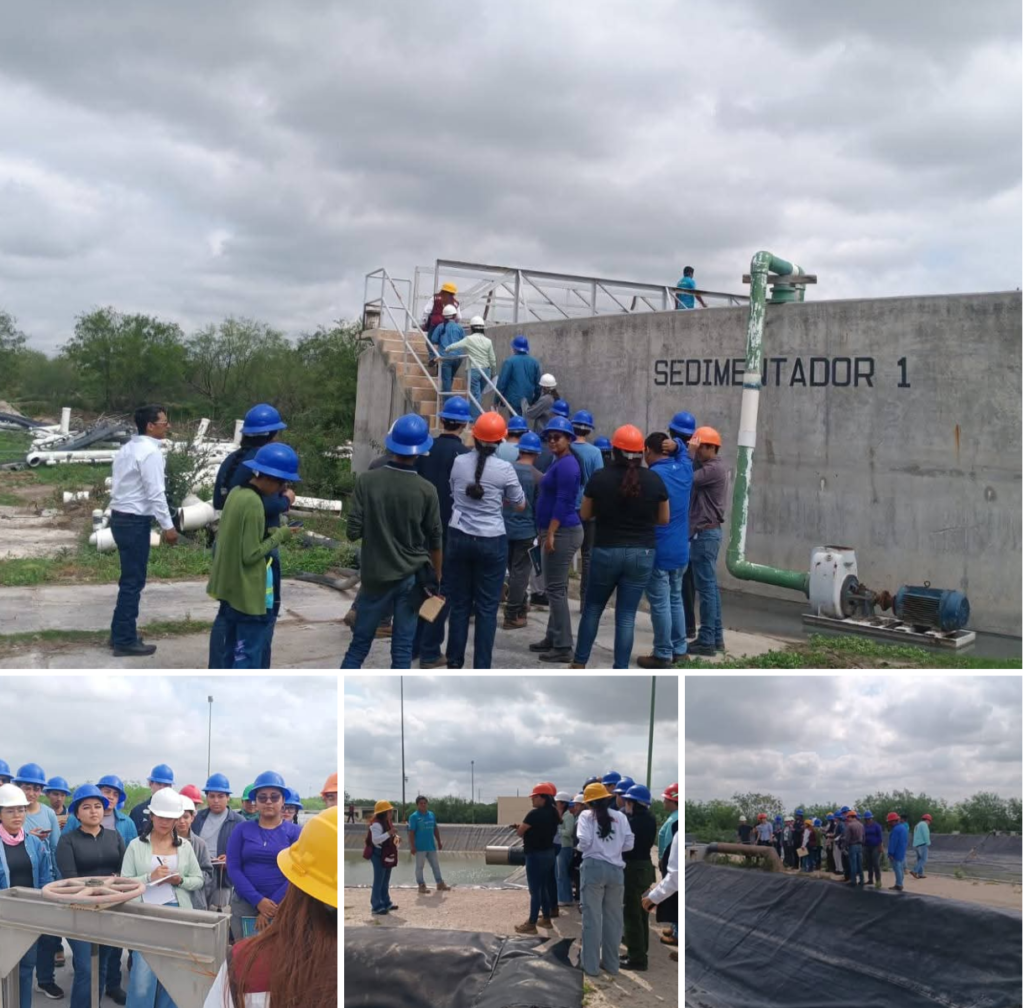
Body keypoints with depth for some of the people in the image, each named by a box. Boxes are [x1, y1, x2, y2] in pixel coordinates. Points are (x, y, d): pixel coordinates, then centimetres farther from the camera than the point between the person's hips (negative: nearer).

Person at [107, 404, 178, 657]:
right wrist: (168, 526, -14)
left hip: (121, 517, 10)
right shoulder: (150, 452, -17)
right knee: (133, 582, -3)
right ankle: (125, 641, 2)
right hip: (135, 522, -10)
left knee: (129, 579, 18)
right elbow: (155, 494, -20)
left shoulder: (128, 448, 14)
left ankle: (121, 633, 26)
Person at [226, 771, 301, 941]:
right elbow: (233, 868, -2)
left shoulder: (295, 833, 3)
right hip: (244, 905, 1)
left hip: (282, 908, -1)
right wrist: (258, 901, -13)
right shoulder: (241, 830, 7)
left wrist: (272, 905, -14)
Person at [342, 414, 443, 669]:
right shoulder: (426, 490, -9)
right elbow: (434, 541, 0)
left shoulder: (367, 481, -10)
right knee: (403, 647, 6)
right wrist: (437, 578, 14)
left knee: (360, 643, 11)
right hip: (411, 577, 0)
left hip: (375, 575, 1)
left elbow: (353, 532, -9)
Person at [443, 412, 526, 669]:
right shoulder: (504, 469, -8)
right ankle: (481, 668, 6)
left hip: (459, 538, 3)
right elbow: (520, 506, 5)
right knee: (487, 607, 4)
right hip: (491, 542, -2)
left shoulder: (458, 463, 0)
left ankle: (454, 662, 17)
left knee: (459, 603, 11)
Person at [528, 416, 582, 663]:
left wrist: (550, 533, -23)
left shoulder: (567, 464, -14)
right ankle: (553, 637, 24)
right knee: (555, 588, 15)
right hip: (556, 531, 11)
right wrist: (544, 532, 21)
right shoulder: (559, 463, 18)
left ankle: (563, 647, -6)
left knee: (556, 589, -9)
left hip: (562, 532, -11)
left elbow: (563, 502, -21)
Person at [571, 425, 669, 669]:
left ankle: (579, 664, 24)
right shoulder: (654, 480, -5)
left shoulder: (599, 477, -7)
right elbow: (664, 519, 6)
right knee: (627, 615, 4)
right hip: (642, 553, 0)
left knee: (593, 608, 18)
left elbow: (585, 514, 5)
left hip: (606, 551, 0)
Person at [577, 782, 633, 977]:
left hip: (594, 868, -3)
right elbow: (629, 844, 2)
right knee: (613, 917, 11)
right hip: (615, 869, 3)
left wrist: (583, 848, 10)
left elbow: (583, 842, -12)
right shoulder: (620, 816, 6)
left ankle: (591, 965, 5)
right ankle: (611, 963, 18)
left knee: (592, 917, 2)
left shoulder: (586, 816, 0)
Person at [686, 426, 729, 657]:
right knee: (710, 586, 12)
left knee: (706, 587, -8)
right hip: (707, 532, 11)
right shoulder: (710, 467, 18)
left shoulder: (714, 468, -14)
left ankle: (706, 641, -6)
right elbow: (692, 480, 10)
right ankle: (716, 637, 17)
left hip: (705, 533, -11)